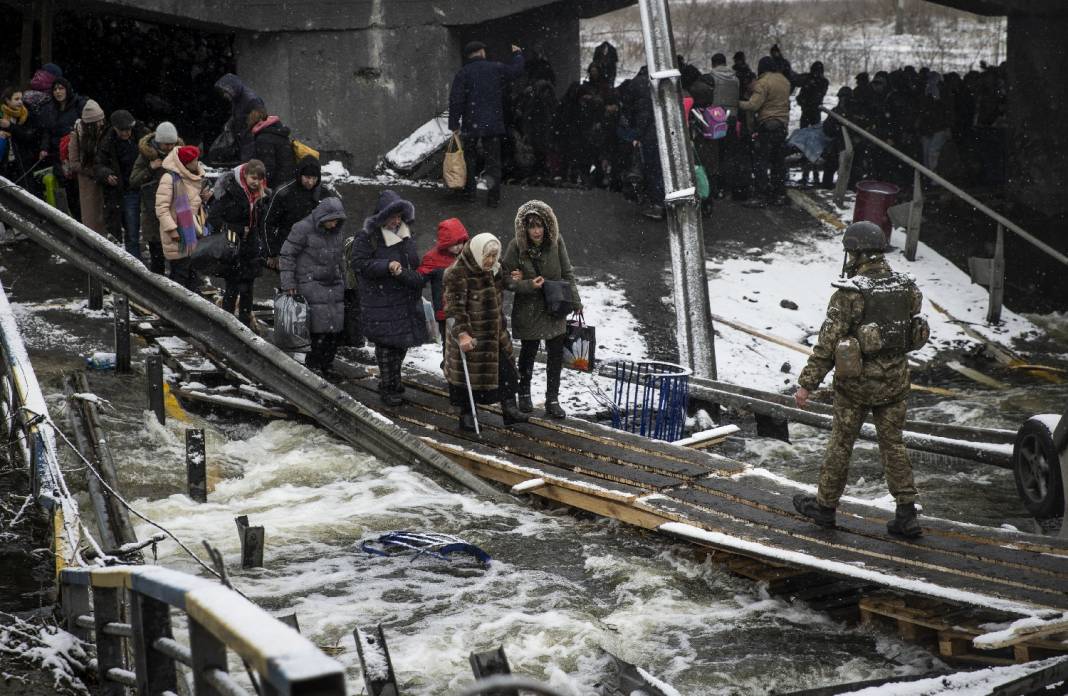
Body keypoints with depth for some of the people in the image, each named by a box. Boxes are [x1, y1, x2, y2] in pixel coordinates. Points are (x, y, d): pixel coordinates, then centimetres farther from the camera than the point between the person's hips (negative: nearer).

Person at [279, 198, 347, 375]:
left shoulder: (337, 232, 10)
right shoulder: (303, 229, -10)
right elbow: (286, 255, -7)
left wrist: (342, 282, 21)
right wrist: (288, 284, -11)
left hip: (334, 285, 7)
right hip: (311, 284, -7)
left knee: (335, 327, 2)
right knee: (319, 328, -13)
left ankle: (326, 365, 14)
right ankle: (312, 365, -1)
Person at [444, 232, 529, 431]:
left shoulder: (493, 270, 5)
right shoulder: (457, 274, -20)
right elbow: (454, 308, -25)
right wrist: (462, 333, -31)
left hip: (495, 335, 7)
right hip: (470, 337, -7)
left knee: (506, 372, 9)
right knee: (468, 376, 4)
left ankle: (509, 409, 19)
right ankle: (466, 416, 17)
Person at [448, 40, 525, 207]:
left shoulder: (463, 73, -4)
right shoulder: (496, 68, -1)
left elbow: (456, 100, -9)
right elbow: (516, 70, 14)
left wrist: (454, 124, -5)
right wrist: (517, 54, 34)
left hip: (471, 125, 0)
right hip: (493, 124, 0)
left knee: (469, 158, 17)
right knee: (493, 160, 4)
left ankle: (469, 192, 19)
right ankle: (493, 198, 2)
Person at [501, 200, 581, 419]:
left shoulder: (556, 242, -9)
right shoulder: (516, 246, -15)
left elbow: (567, 274, 0)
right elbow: (507, 280, -11)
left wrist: (575, 301, -2)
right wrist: (530, 285, -26)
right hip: (528, 310, -2)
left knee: (556, 354, 5)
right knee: (528, 352, 15)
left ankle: (552, 400, 18)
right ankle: (524, 393, 37)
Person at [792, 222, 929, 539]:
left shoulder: (850, 293, -18)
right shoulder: (906, 286, 1)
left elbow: (828, 343, -18)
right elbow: (912, 331, 11)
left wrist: (807, 384, -13)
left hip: (858, 380, -5)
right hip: (895, 379, 5)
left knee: (841, 442, 10)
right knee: (893, 444, 11)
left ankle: (825, 506, 24)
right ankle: (906, 515, 8)